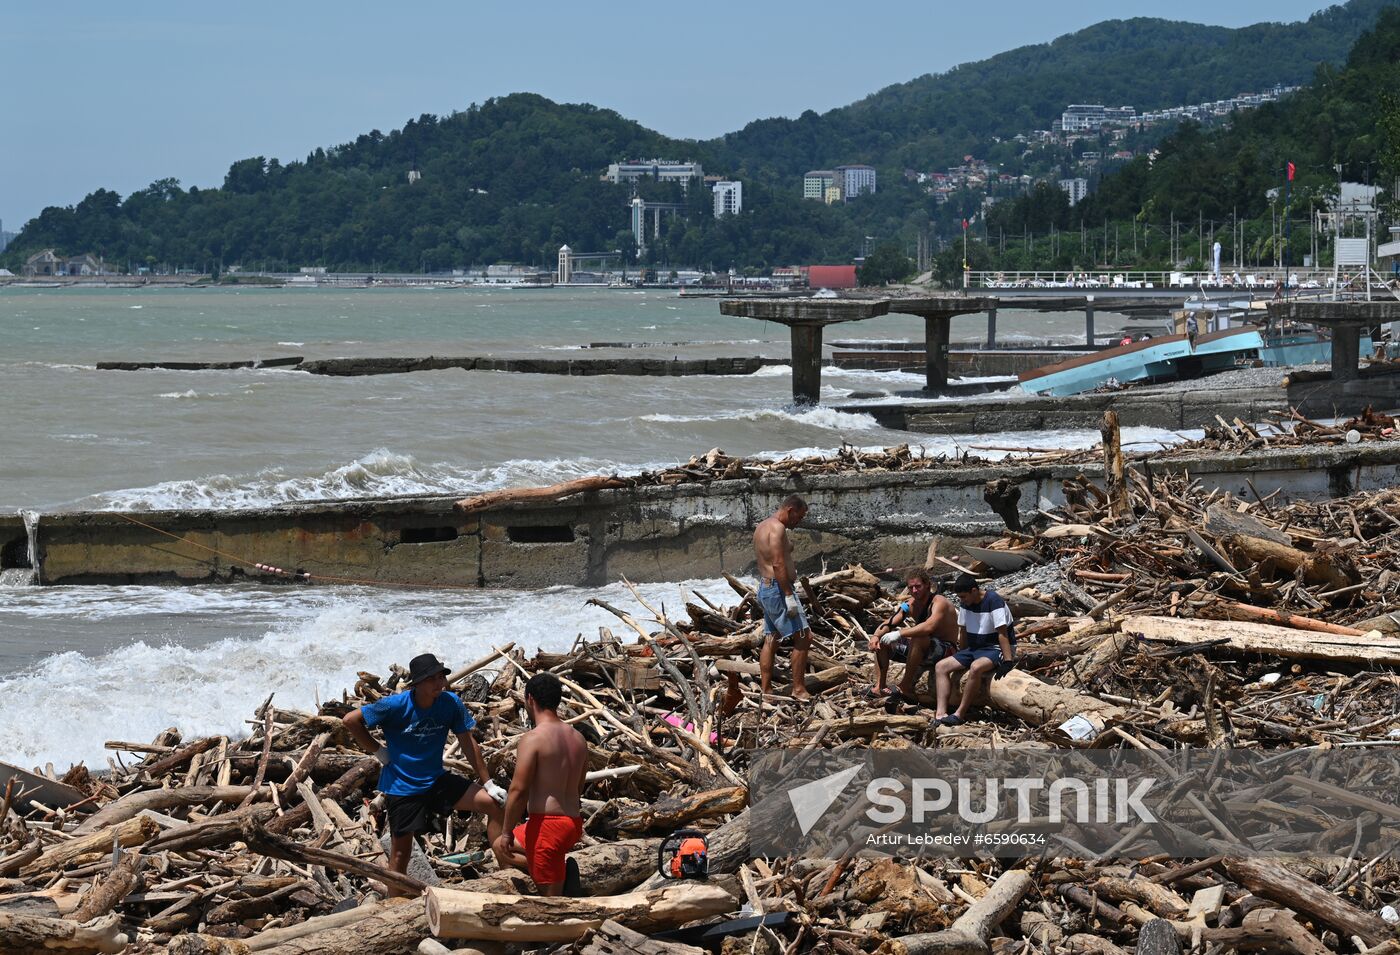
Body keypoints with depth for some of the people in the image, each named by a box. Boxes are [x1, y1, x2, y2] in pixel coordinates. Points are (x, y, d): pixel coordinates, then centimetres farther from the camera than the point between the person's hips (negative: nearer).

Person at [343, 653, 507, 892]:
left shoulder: (451, 703, -9)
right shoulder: (396, 705, -19)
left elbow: (468, 744, 0)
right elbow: (351, 720, -11)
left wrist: (488, 782, 0)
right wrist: (377, 751, -10)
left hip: (437, 780, 4)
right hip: (402, 787, -4)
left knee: (492, 803, -9)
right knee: (401, 852, 3)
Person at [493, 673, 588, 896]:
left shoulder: (533, 739, -13)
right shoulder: (577, 738, 12)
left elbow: (519, 791, -16)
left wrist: (507, 831, -5)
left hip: (547, 825, -8)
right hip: (574, 823, 8)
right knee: (499, 847, 23)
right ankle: (563, 871, 5)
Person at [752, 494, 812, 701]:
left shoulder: (762, 526, 16)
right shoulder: (777, 528, -16)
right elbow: (778, 565, -23)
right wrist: (789, 596, -24)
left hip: (765, 587, 11)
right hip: (778, 589, -11)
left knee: (771, 640, 13)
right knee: (803, 637, -7)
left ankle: (765, 690, 15)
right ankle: (799, 689, -6)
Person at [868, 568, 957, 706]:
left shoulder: (939, 602, -19)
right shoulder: (911, 604, 4)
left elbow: (929, 627, -38)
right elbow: (890, 623, 4)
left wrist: (899, 633, -37)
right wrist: (876, 635, -17)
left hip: (946, 650, -8)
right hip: (923, 649, 8)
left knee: (918, 639, -38)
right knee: (882, 642, 2)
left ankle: (906, 689, -30)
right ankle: (879, 687, -7)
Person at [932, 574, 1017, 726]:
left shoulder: (993, 600, -20)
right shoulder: (965, 603, 3)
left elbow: (1002, 633, -24)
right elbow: (963, 631, 13)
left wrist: (1007, 662, -28)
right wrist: (962, 659, 17)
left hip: (997, 649, -8)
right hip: (975, 648, 8)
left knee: (976, 667, -39)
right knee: (941, 666, -7)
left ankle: (960, 715, -31)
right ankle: (940, 714, -22)